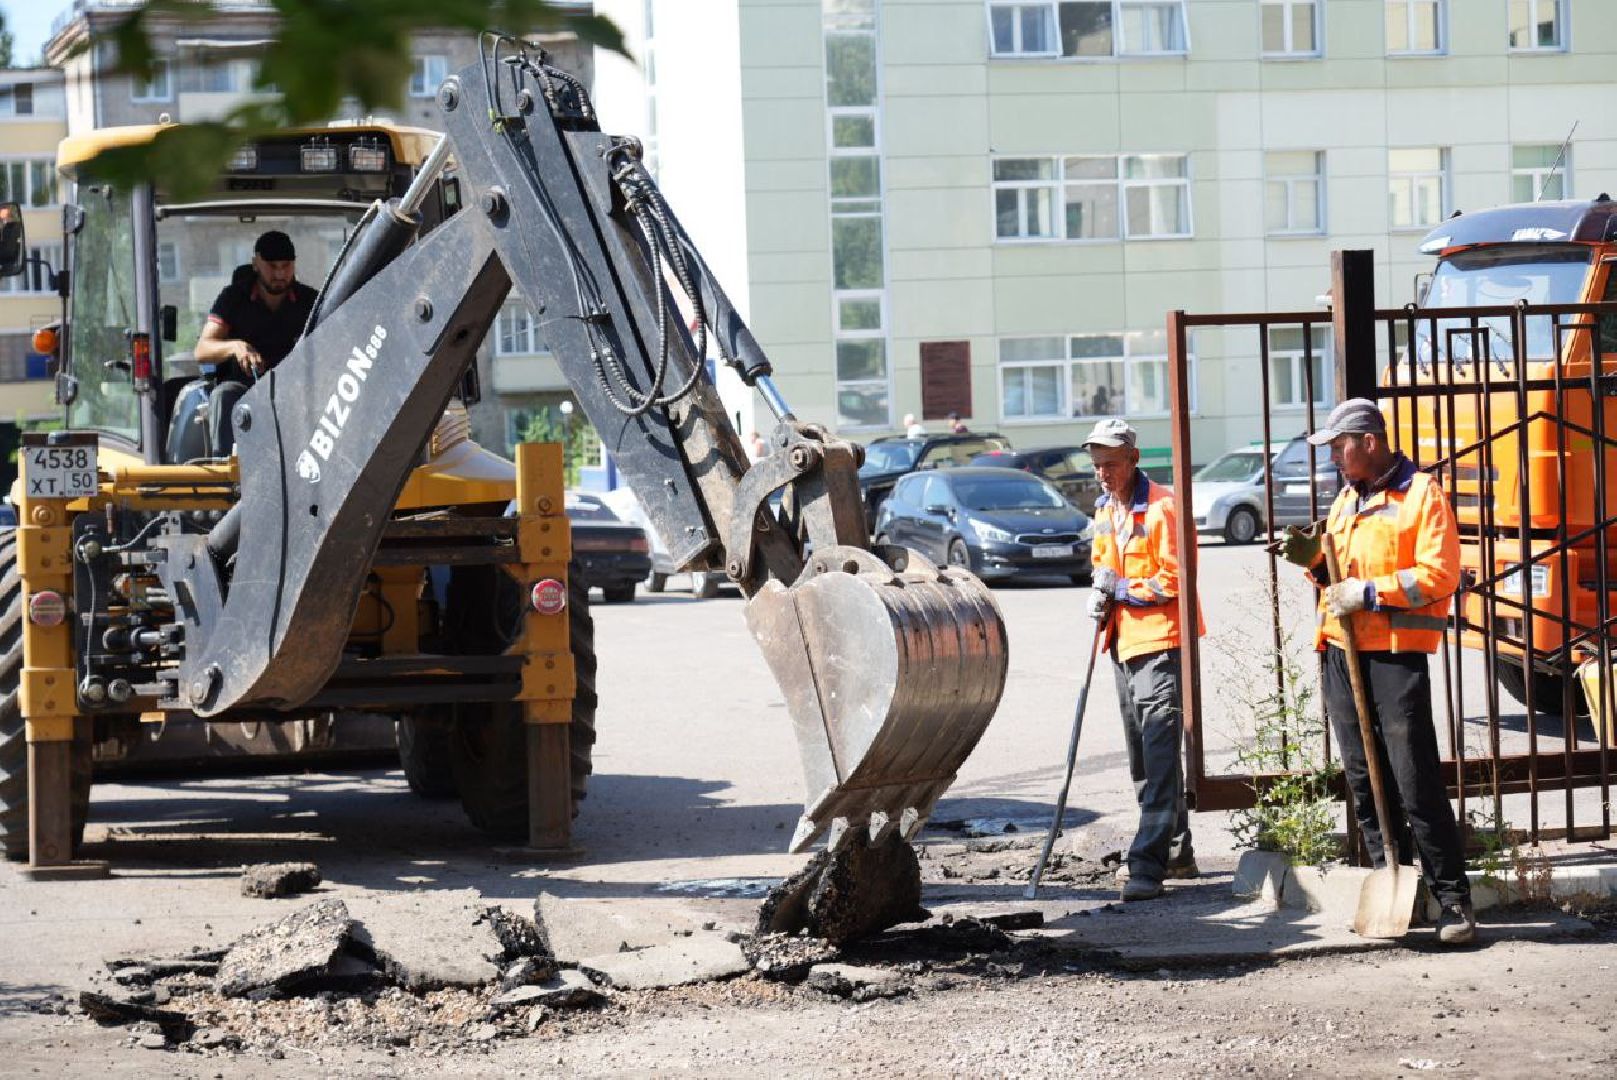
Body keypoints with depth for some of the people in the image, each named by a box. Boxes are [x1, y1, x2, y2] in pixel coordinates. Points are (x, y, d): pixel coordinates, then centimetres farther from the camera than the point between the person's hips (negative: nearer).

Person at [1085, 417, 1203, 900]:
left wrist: (1120, 588, -13)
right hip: (1124, 645, 10)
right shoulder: (1104, 510, 14)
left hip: (1161, 643, -9)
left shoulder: (1162, 507, -14)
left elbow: (1174, 578, -18)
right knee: (1142, 762, 15)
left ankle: (1148, 865, -18)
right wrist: (1101, 595, 6)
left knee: (1160, 758, -12)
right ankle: (1176, 854, 25)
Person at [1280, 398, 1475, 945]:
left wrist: (1370, 592, -17)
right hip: (1341, 652, 8)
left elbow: (1439, 574, -14)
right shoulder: (1347, 498, 19)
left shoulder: (1421, 494, -5)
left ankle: (1453, 899, -5)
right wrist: (1313, 557, 7)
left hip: (1396, 653, -7)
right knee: (1364, 778, 8)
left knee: (1416, 782, -9)